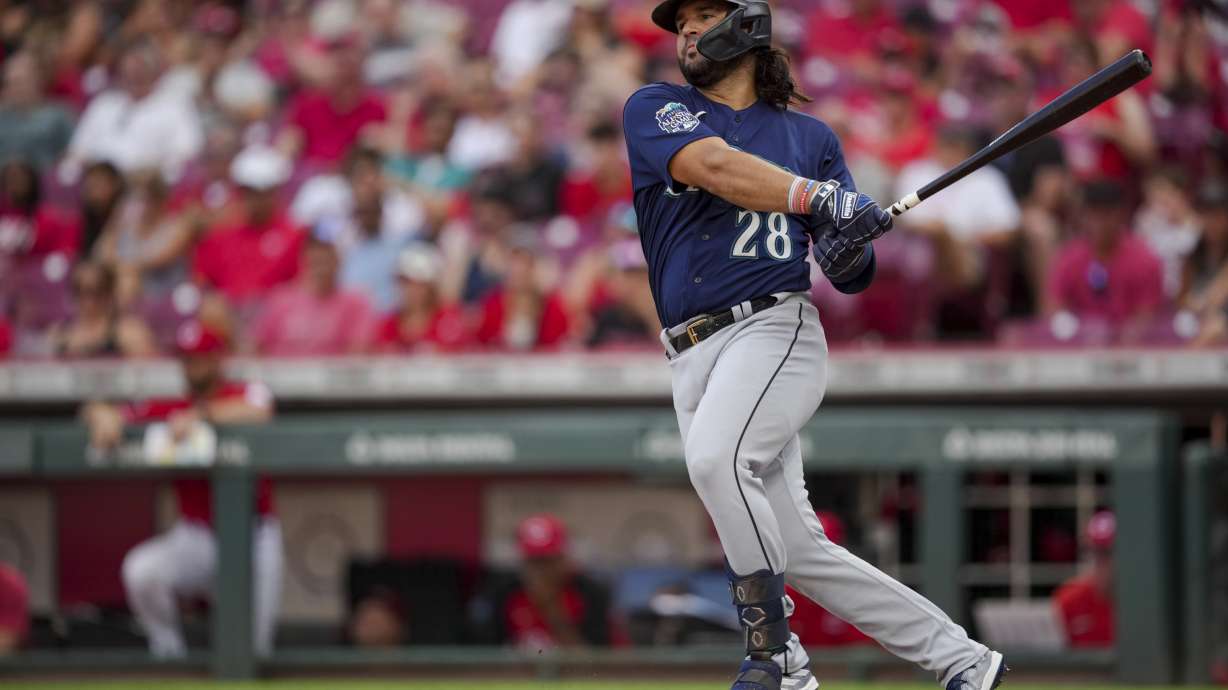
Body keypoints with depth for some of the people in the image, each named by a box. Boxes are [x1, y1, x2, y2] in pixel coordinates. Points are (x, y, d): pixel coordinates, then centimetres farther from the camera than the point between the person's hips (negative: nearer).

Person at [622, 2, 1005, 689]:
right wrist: (823, 198, -23)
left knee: (715, 457, -32)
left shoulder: (809, 137, 16)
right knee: (799, 549, -1)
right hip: (695, 357, 3)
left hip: (777, 329, -2)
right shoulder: (655, 110, 12)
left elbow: (855, 276, 12)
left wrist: (849, 250, -12)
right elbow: (713, 167, -11)